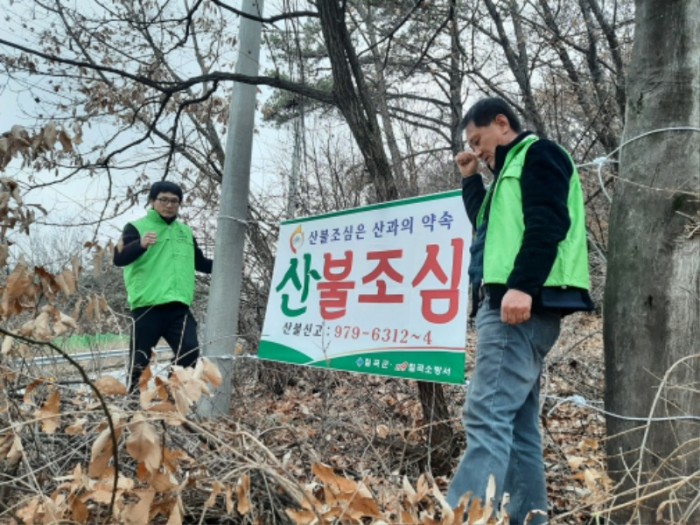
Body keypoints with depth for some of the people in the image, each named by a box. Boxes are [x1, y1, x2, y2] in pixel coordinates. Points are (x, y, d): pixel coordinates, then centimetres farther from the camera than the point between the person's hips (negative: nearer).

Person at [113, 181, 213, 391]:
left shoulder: (186, 232, 21)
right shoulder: (136, 227, 3)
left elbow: (200, 263, 34)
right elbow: (119, 259, -13)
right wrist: (141, 244, -33)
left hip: (179, 307, 4)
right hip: (147, 306, -4)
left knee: (190, 354, -7)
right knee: (140, 360, 0)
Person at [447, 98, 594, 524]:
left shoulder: (538, 154, 0)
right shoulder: (513, 169, 29)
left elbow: (548, 223, -16)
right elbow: (491, 227, 33)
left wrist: (522, 285, -27)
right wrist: (472, 181, 25)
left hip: (524, 303, -10)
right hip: (507, 304, 10)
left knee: (488, 414, -18)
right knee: (518, 422, 8)